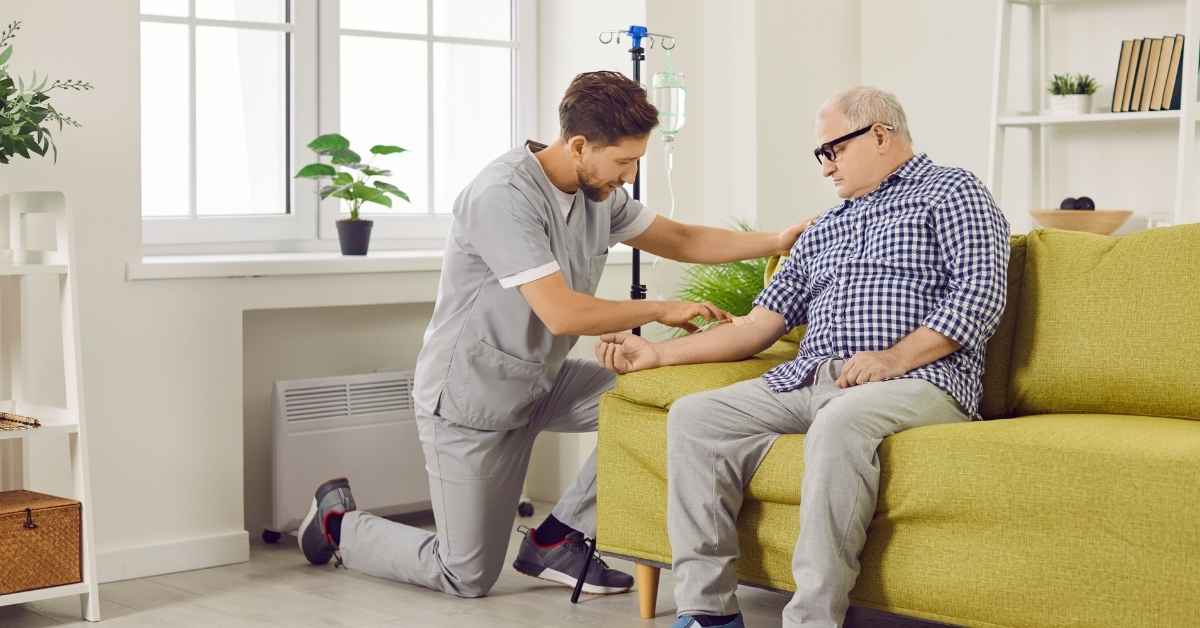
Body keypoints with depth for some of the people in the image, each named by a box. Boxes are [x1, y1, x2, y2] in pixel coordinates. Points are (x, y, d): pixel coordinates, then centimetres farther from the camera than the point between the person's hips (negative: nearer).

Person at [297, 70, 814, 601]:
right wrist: (661, 310, -23)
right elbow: (562, 313, -34)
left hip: (540, 379, 8)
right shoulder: (503, 196, -29)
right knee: (469, 577, 0)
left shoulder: (598, 192, -3)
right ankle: (339, 522, 26)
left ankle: (556, 539, 2)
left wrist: (777, 241, -3)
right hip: (471, 395, -8)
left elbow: (683, 241, 8)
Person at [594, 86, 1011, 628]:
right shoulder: (823, 231, 29)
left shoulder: (952, 191, 11)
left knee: (839, 423, -39)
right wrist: (657, 353, 17)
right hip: (809, 382, 7)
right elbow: (759, 326, 24)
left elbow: (981, 294, -5)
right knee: (693, 416, -13)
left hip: (917, 379, -6)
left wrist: (894, 358, -17)